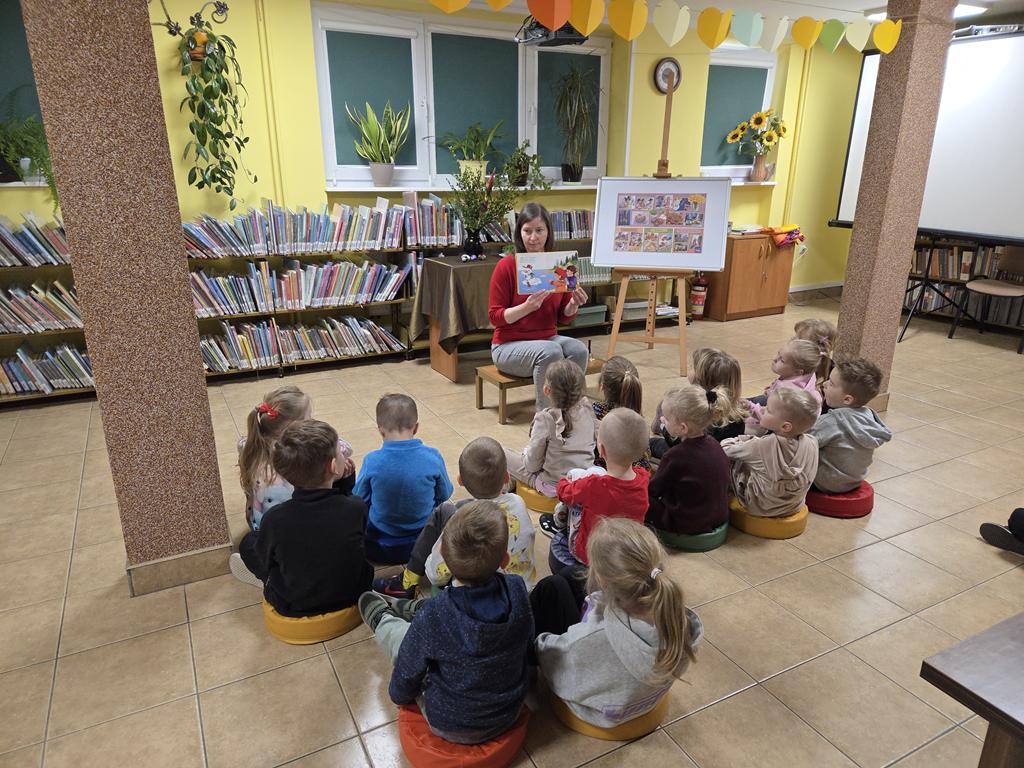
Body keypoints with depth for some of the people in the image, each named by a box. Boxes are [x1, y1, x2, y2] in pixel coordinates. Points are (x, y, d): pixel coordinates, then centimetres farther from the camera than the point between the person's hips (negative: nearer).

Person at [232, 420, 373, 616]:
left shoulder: (275, 519, -27)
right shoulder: (357, 508, -27)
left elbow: (265, 561, -6)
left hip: (294, 606, -1)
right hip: (353, 594, 2)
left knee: (248, 542, 16)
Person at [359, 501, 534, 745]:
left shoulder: (432, 620, -32)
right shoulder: (518, 590, -23)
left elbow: (408, 673, -14)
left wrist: (399, 695, 10)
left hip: (451, 728, -3)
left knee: (397, 631, 11)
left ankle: (381, 618, 44)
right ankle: (409, 608, 45)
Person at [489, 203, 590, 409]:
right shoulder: (506, 265, -11)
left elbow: (564, 317, 7)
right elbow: (494, 316, -10)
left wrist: (574, 304, -15)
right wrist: (527, 307, -25)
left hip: (548, 338, 4)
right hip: (509, 345, -4)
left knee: (579, 350, -25)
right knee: (550, 352, -32)